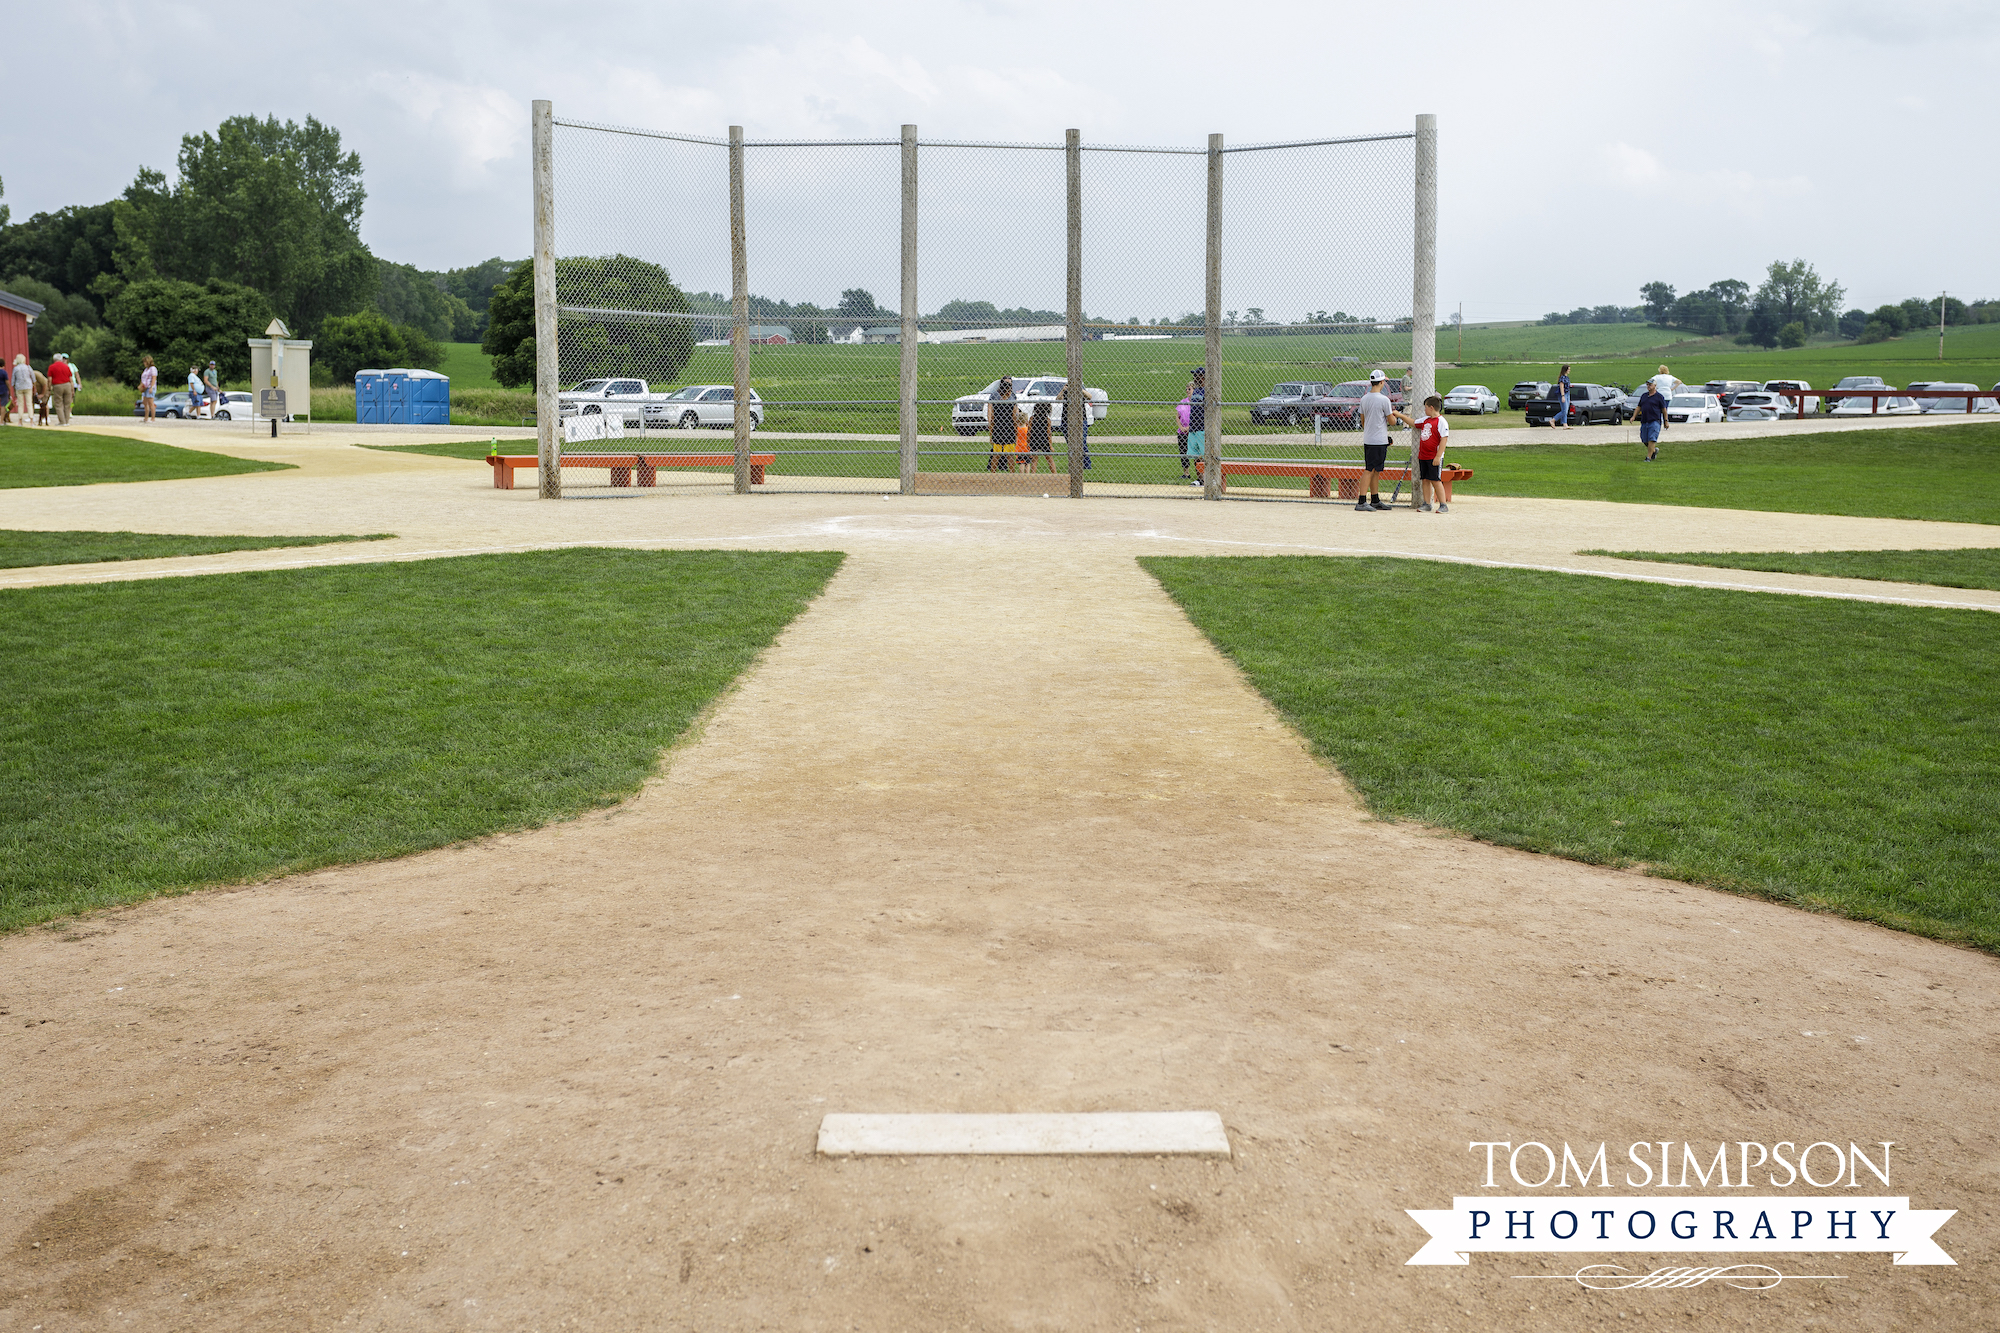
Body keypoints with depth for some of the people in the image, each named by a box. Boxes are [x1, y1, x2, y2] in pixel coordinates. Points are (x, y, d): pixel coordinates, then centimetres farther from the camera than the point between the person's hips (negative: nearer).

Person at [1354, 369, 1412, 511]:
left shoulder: (1364, 399, 8)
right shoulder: (1384, 399, -14)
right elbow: (1391, 420, -7)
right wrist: (1395, 415, 14)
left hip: (1367, 440, 8)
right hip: (1379, 441, -8)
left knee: (1375, 471, 14)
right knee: (1370, 470, -8)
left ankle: (1375, 500, 19)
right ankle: (1362, 502, -11)